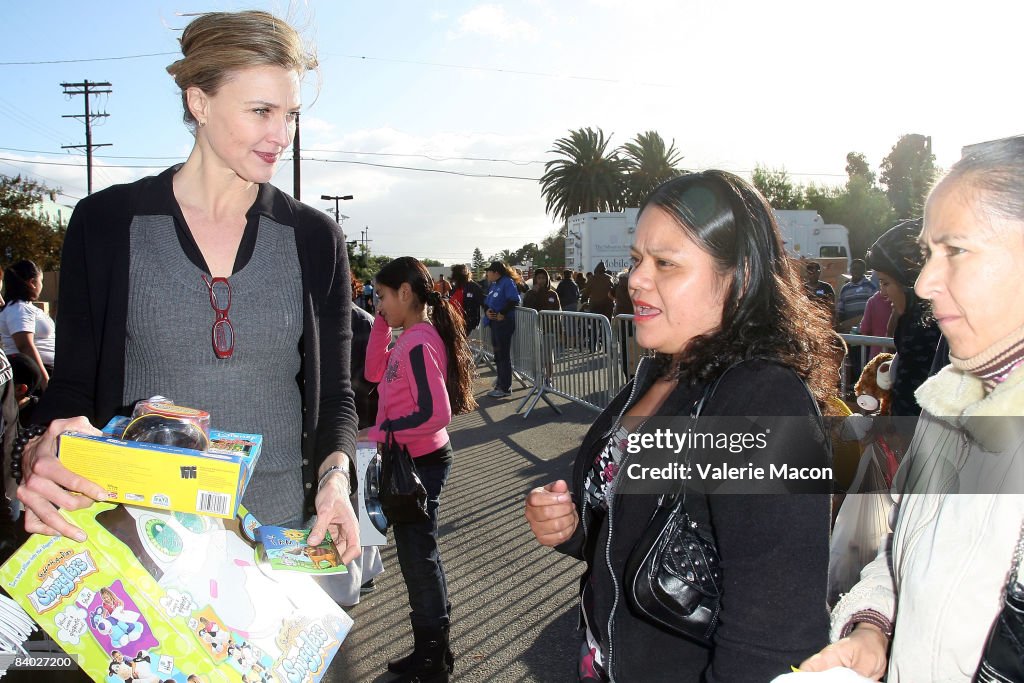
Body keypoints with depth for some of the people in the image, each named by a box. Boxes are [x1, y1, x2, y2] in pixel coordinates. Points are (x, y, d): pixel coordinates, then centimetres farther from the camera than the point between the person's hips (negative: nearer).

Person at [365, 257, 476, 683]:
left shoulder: (419, 342, -23)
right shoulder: (411, 337, 5)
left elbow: (436, 412, -27)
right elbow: (375, 372, 13)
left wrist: (383, 432, -20)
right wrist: (382, 324, 4)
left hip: (419, 462, -10)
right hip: (412, 460, 10)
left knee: (417, 556, 4)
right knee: (420, 552, 19)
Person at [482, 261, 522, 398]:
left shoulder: (508, 282, -12)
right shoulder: (494, 284, 15)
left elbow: (514, 300, -23)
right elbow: (487, 301, 20)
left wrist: (502, 314, -20)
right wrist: (487, 311, -1)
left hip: (504, 323, -9)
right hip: (494, 322, 9)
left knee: (504, 355, -3)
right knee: (497, 353, 17)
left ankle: (505, 388, 3)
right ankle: (501, 381, 31)